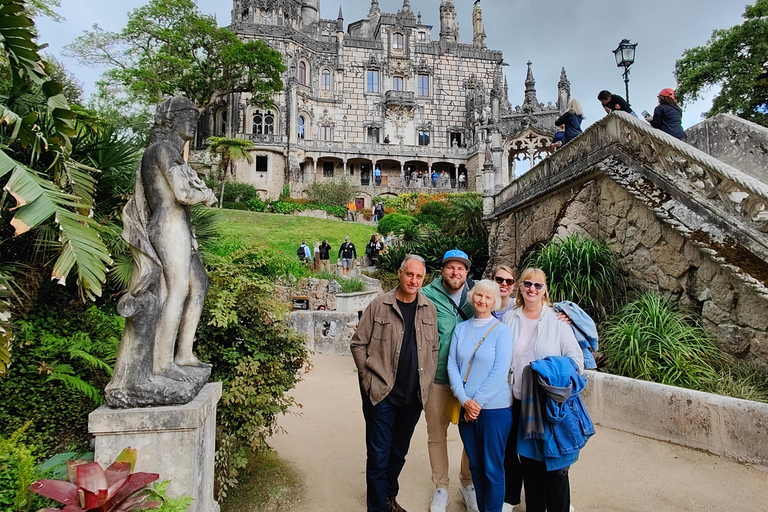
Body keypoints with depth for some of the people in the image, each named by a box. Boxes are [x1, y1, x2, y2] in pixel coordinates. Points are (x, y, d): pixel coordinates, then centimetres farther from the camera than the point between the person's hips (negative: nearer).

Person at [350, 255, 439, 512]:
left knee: (399, 452, 18)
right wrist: (370, 379, -6)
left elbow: (433, 349, 11)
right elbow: (358, 344, -3)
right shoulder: (379, 305, -7)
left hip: (414, 396, 4)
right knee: (379, 455, 4)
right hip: (381, 394, -3)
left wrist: (427, 383, 6)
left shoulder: (429, 309, 4)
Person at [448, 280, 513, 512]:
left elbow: (500, 371, -11)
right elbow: (452, 365, 1)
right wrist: (465, 400, -10)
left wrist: (478, 402, -13)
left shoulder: (501, 331, -6)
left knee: (492, 468, 5)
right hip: (465, 407, 4)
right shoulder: (460, 328, 5)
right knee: (475, 465, 15)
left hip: (494, 408, -4)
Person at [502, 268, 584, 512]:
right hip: (519, 401, 3)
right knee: (528, 462, 12)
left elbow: (576, 358, 0)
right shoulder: (508, 319, 6)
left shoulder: (558, 320, -1)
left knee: (554, 465, 1)